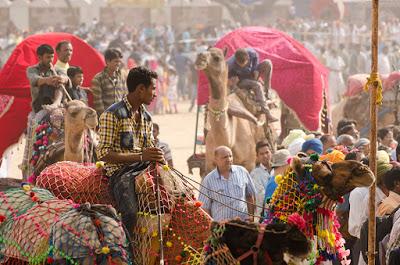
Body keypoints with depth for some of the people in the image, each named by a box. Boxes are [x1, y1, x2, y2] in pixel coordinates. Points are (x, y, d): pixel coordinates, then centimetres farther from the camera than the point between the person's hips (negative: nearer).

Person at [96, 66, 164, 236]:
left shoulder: (146, 117, 19)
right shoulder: (112, 115, -6)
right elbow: (103, 154, -13)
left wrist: (158, 158, -3)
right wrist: (140, 156, -20)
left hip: (144, 169, 8)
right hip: (121, 171, -8)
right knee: (131, 214, -31)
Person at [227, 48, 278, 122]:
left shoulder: (251, 52, -25)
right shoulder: (231, 63, -34)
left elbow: (255, 57, -2)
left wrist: (256, 70, -12)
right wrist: (231, 77, -30)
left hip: (252, 75, 4)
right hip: (241, 81, -4)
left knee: (267, 63, -20)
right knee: (257, 86, -34)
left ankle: (267, 92, -14)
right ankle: (267, 114, -35)